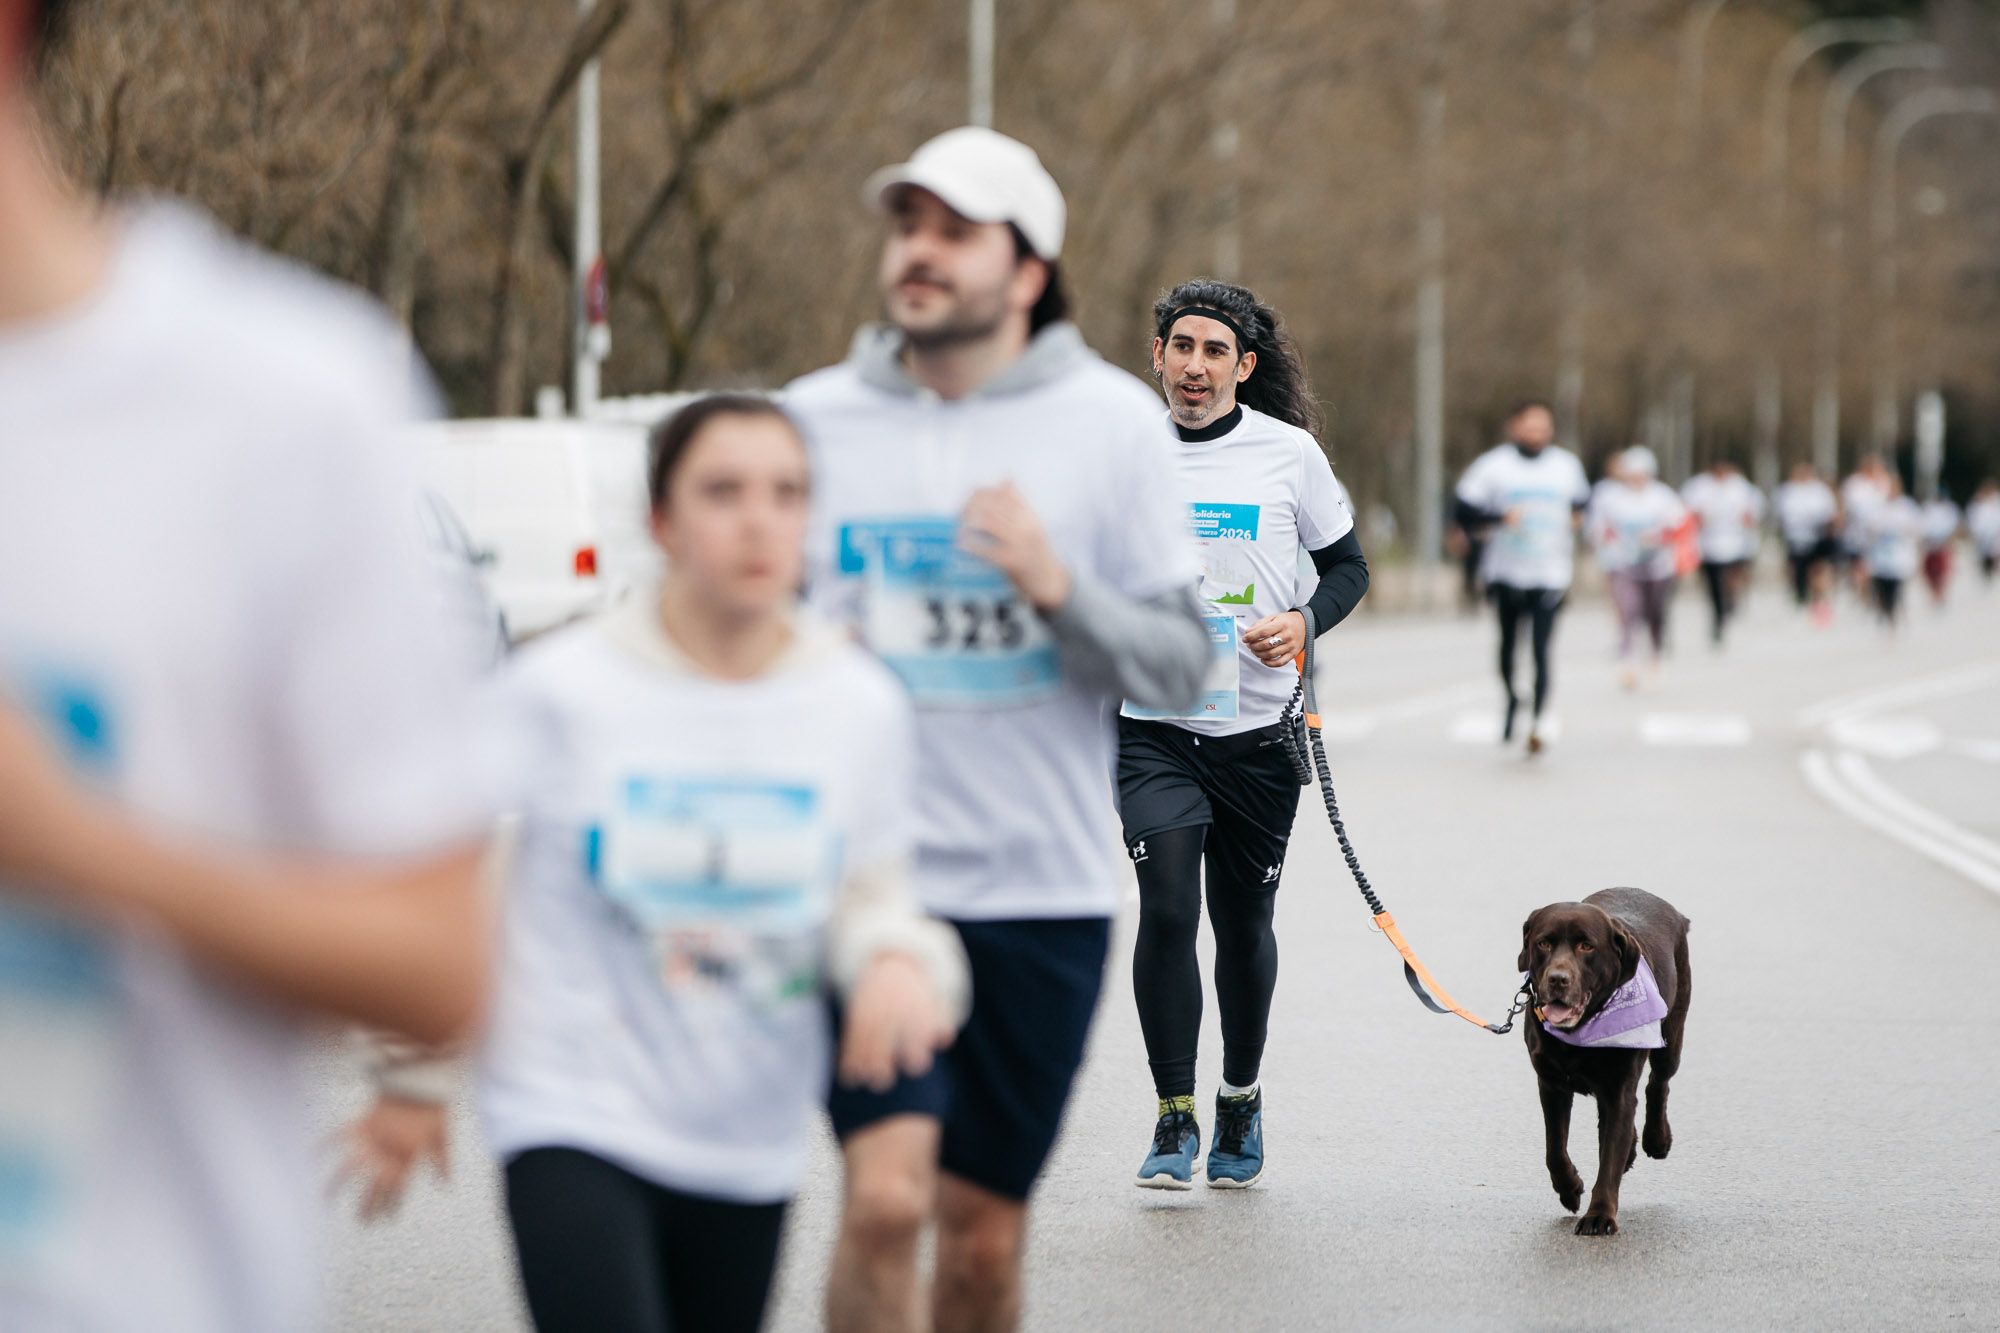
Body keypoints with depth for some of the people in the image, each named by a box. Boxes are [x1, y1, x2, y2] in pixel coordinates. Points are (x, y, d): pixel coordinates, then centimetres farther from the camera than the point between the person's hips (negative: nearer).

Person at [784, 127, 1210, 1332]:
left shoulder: (1113, 422, 2)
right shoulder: (813, 420, 4)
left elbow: (1182, 665, -1)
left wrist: (1061, 590, -18)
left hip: (1043, 893, 1)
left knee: (985, 1232, 8)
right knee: (887, 1192, -18)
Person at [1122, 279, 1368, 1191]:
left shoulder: (1290, 453, -1)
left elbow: (1348, 565, 9)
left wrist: (1303, 622, -10)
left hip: (1259, 729, 1)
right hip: (1154, 727, -1)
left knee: (1245, 925, 9)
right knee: (1167, 906, -17)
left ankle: (1241, 1098, 32)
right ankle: (1174, 1118, -7)